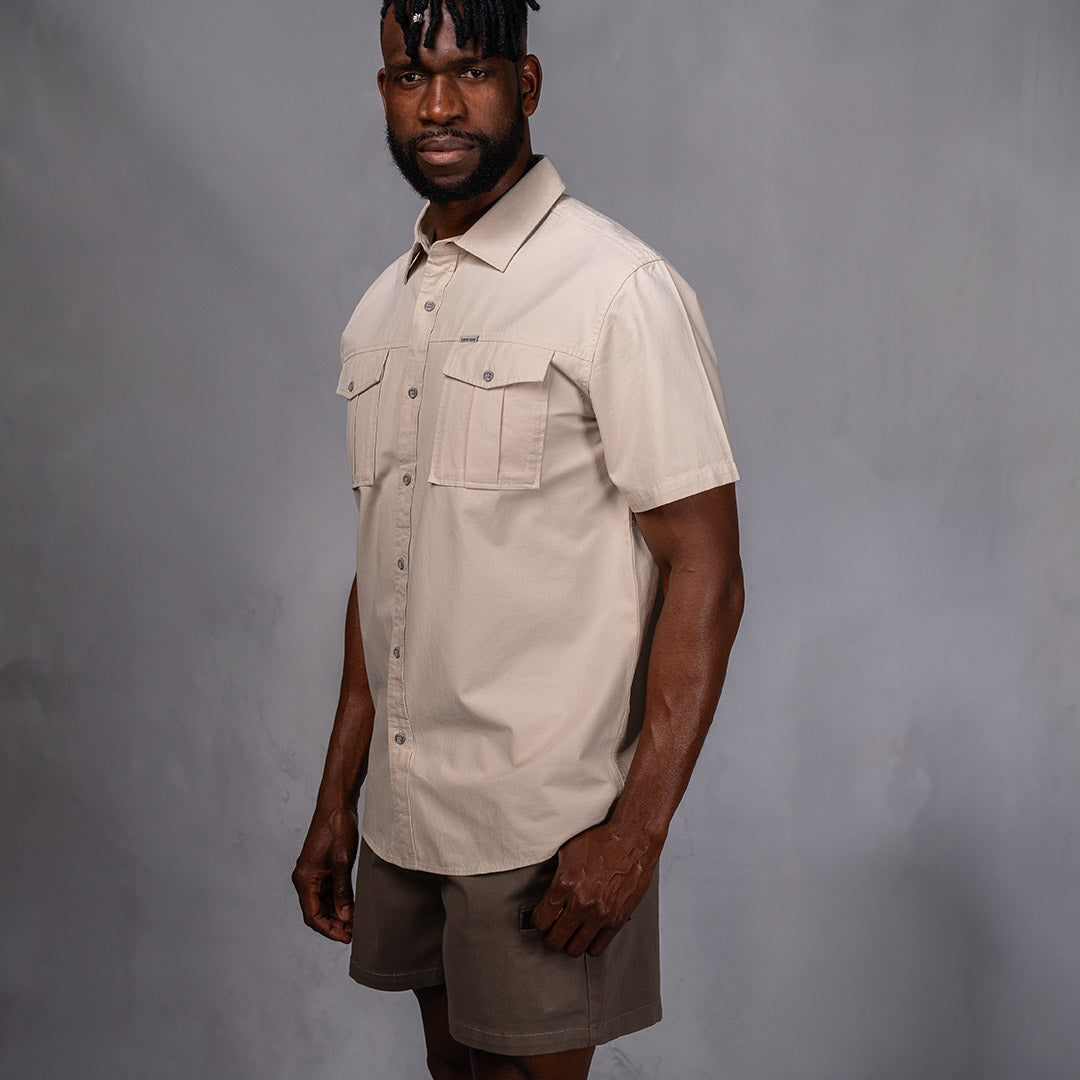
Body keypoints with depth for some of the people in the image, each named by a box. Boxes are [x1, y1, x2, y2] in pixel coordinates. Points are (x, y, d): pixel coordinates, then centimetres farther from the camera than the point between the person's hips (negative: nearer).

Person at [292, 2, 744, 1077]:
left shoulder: (621, 290, -12)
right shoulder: (380, 313, 10)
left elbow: (705, 574, -14)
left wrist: (636, 830, -19)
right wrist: (336, 799, 13)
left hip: (547, 827, -6)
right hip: (402, 816, 7)